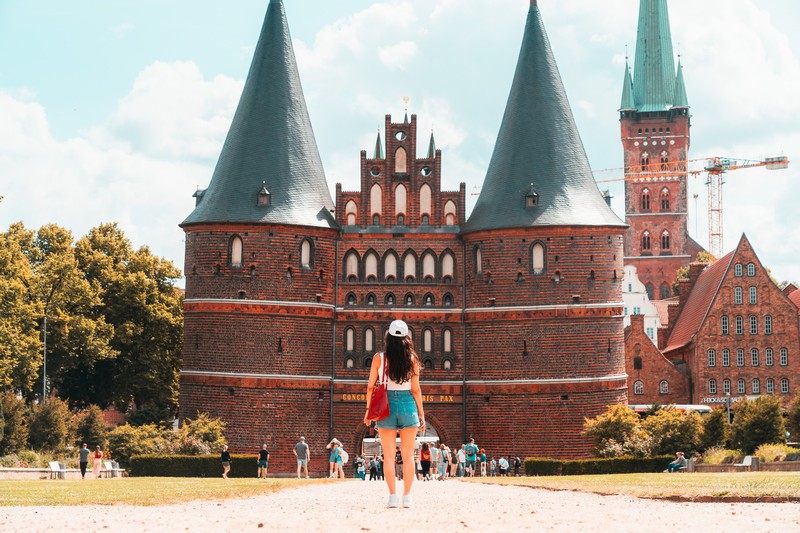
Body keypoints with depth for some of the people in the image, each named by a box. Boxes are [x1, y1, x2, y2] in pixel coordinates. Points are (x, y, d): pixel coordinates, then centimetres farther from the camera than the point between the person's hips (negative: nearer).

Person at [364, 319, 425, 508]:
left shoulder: (379, 358, -3)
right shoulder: (411, 358, -2)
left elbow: (370, 387, 1)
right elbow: (416, 390, 0)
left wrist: (368, 409, 13)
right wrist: (421, 414, 7)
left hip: (386, 406, 0)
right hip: (408, 404, 0)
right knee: (408, 455, 6)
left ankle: (393, 495, -2)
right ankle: (407, 496, 4)